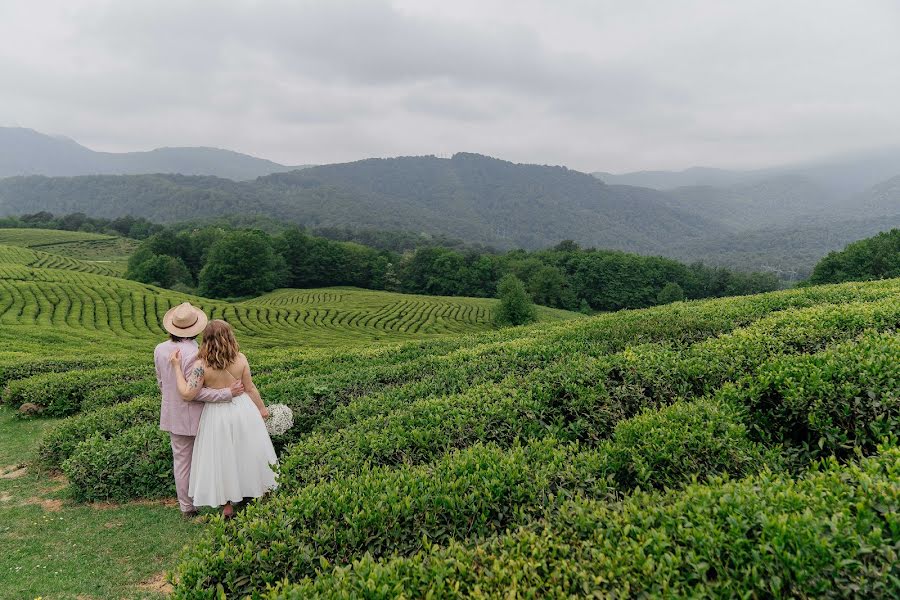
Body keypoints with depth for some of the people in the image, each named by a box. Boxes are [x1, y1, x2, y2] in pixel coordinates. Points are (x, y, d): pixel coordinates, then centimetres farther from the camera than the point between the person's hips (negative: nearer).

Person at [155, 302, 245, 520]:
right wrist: (228, 393, -23)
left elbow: (160, 383, 9)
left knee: (181, 459, 16)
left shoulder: (160, 350, -4)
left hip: (173, 415, 6)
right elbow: (194, 392, -24)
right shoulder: (194, 353, -26)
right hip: (195, 415, -6)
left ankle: (186, 507, 27)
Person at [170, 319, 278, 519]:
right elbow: (250, 388, -5)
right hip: (243, 410, 2)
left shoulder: (201, 365, -19)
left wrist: (177, 366, -16)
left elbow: (187, 393, -22)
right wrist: (262, 409, 10)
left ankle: (227, 506, 25)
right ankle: (258, 494, 36)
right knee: (248, 453, 20)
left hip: (217, 415, -2)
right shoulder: (240, 358, -13)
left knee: (221, 458, 14)